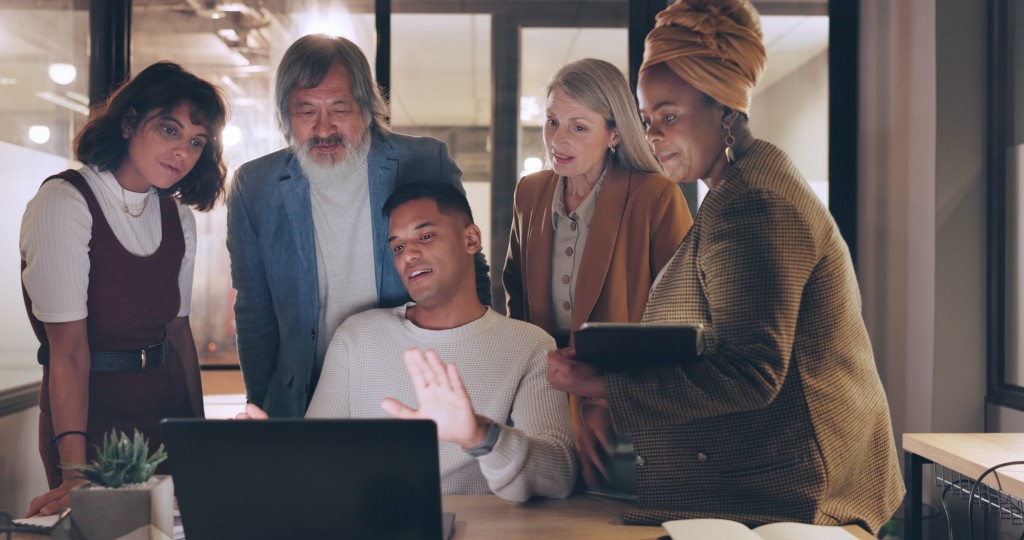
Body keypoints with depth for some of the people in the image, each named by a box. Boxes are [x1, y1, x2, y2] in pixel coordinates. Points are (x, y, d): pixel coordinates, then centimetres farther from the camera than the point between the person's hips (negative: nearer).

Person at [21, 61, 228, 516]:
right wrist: (74, 474, -26)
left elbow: (179, 330, 6)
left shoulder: (178, 216, 6)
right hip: (90, 414, -6)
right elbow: (68, 346, -21)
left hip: (168, 408, 6)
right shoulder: (64, 202, -14)